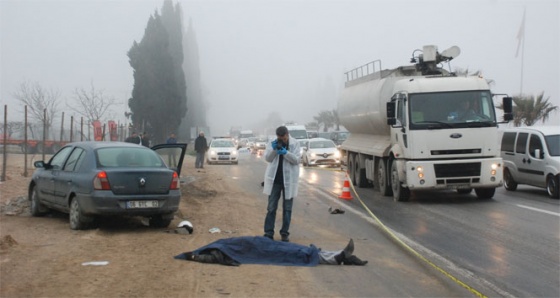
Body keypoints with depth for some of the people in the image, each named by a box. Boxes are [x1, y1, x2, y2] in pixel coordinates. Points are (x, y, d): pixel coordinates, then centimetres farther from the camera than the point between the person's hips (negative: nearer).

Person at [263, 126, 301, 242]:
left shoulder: (295, 143, -4)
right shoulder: (272, 143, 1)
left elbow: (296, 159, -11)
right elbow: (267, 158, -6)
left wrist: (285, 152, -26)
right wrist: (273, 149, -24)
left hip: (289, 180, -1)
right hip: (274, 179, 1)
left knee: (287, 208, 6)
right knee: (271, 208, 1)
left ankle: (285, 233, 13)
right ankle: (268, 233, 4)